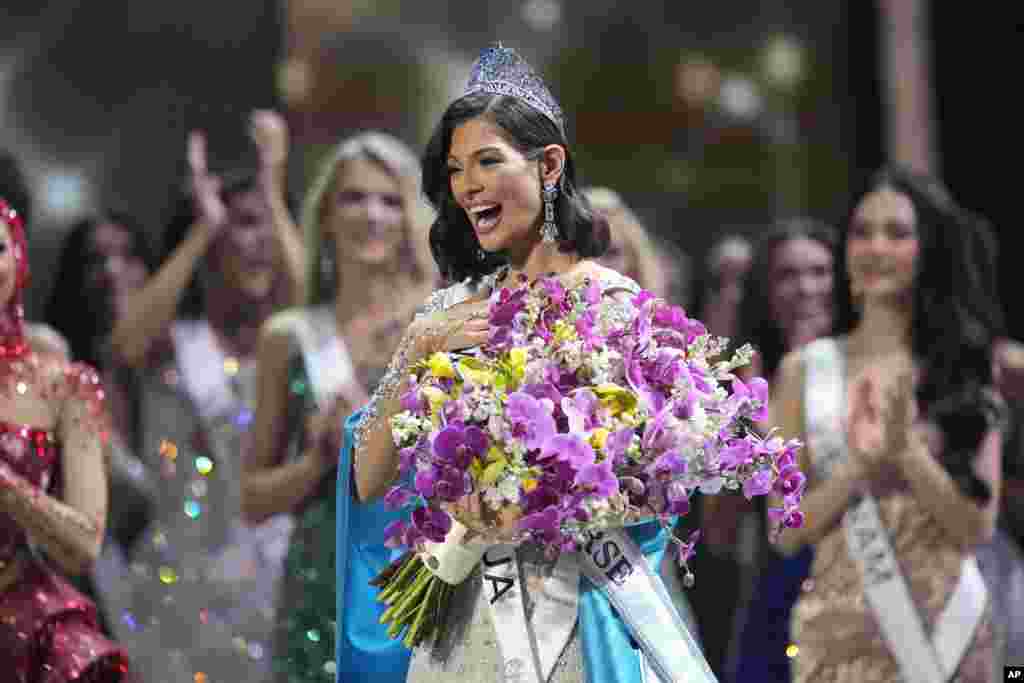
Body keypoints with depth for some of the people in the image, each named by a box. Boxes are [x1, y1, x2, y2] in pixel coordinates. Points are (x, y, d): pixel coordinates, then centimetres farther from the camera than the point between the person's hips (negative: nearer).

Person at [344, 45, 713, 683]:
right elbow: (369, 481, -1)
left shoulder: (612, 300, -7)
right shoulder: (454, 310, 5)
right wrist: (419, 348, -12)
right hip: (463, 620, 4)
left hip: (571, 616, -4)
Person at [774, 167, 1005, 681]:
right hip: (839, 632, 0)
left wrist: (905, 449, -16)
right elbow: (786, 533, -1)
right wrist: (858, 463, -15)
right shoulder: (805, 369, 2)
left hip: (947, 625, 0)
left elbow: (977, 528, -4)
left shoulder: (969, 368, 1)